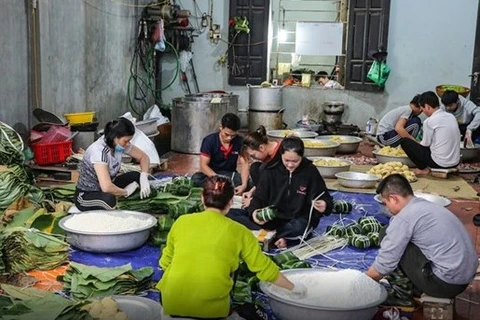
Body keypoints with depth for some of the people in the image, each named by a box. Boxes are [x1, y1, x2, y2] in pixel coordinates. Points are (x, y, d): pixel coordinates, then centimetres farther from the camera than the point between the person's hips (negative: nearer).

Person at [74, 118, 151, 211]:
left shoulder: (119, 144, -9)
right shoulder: (99, 150, -31)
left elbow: (143, 157, 5)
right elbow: (106, 187, -40)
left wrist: (144, 177, -14)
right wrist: (126, 192, -21)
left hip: (106, 190, 8)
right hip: (86, 196, -8)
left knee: (136, 176, -6)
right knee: (109, 199, -38)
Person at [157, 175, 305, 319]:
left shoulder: (181, 221, 1)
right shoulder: (238, 232, -2)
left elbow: (165, 262, 10)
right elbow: (265, 267, 5)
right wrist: (293, 288, 20)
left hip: (171, 304, 2)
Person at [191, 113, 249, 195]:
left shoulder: (240, 142, -9)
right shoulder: (209, 140, -14)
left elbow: (244, 164, -15)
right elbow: (203, 165, -18)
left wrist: (244, 185, -34)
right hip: (211, 174, -1)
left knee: (248, 183, -30)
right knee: (196, 178, -34)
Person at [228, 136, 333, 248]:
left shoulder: (310, 172, -6)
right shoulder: (272, 170, -3)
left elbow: (326, 200, -1)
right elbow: (259, 197, 0)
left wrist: (324, 206, -27)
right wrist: (254, 211, -24)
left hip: (299, 219, -3)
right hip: (271, 218, 3)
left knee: (298, 228, -42)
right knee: (231, 214, -18)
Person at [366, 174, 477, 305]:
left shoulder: (404, 218, -13)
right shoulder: (429, 206, 15)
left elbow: (385, 264, -9)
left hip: (445, 282, -9)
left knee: (387, 237, -2)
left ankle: (401, 294, 5)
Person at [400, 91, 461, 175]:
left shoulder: (429, 121, -14)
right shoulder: (451, 117, 6)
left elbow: (425, 144, -3)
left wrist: (417, 143, 20)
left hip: (439, 163, -7)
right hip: (455, 162, 7)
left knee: (405, 141, 2)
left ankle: (423, 168, 6)